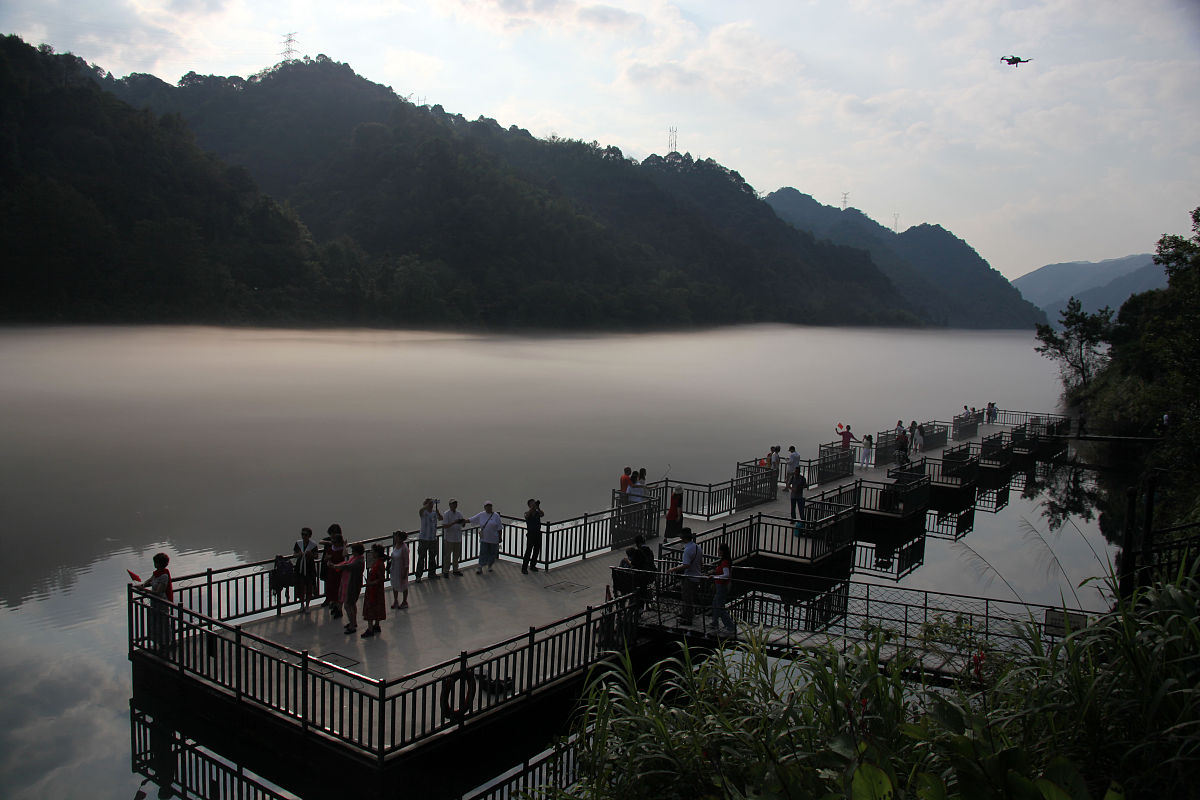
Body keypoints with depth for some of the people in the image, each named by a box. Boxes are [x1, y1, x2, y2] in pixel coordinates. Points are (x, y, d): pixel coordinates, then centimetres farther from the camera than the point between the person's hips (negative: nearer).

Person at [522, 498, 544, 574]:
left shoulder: (538, 513, 4)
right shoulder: (527, 513, -3)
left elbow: (542, 514, -18)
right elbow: (527, 515, -27)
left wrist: (538, 508, -29)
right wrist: (532, 508, -30)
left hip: (538, 534, 4)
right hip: (530, 534, -4)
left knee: (536, 551, 13)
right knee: (528, 551, -7)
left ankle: (532, 565, 29)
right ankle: (524, 568, -3)